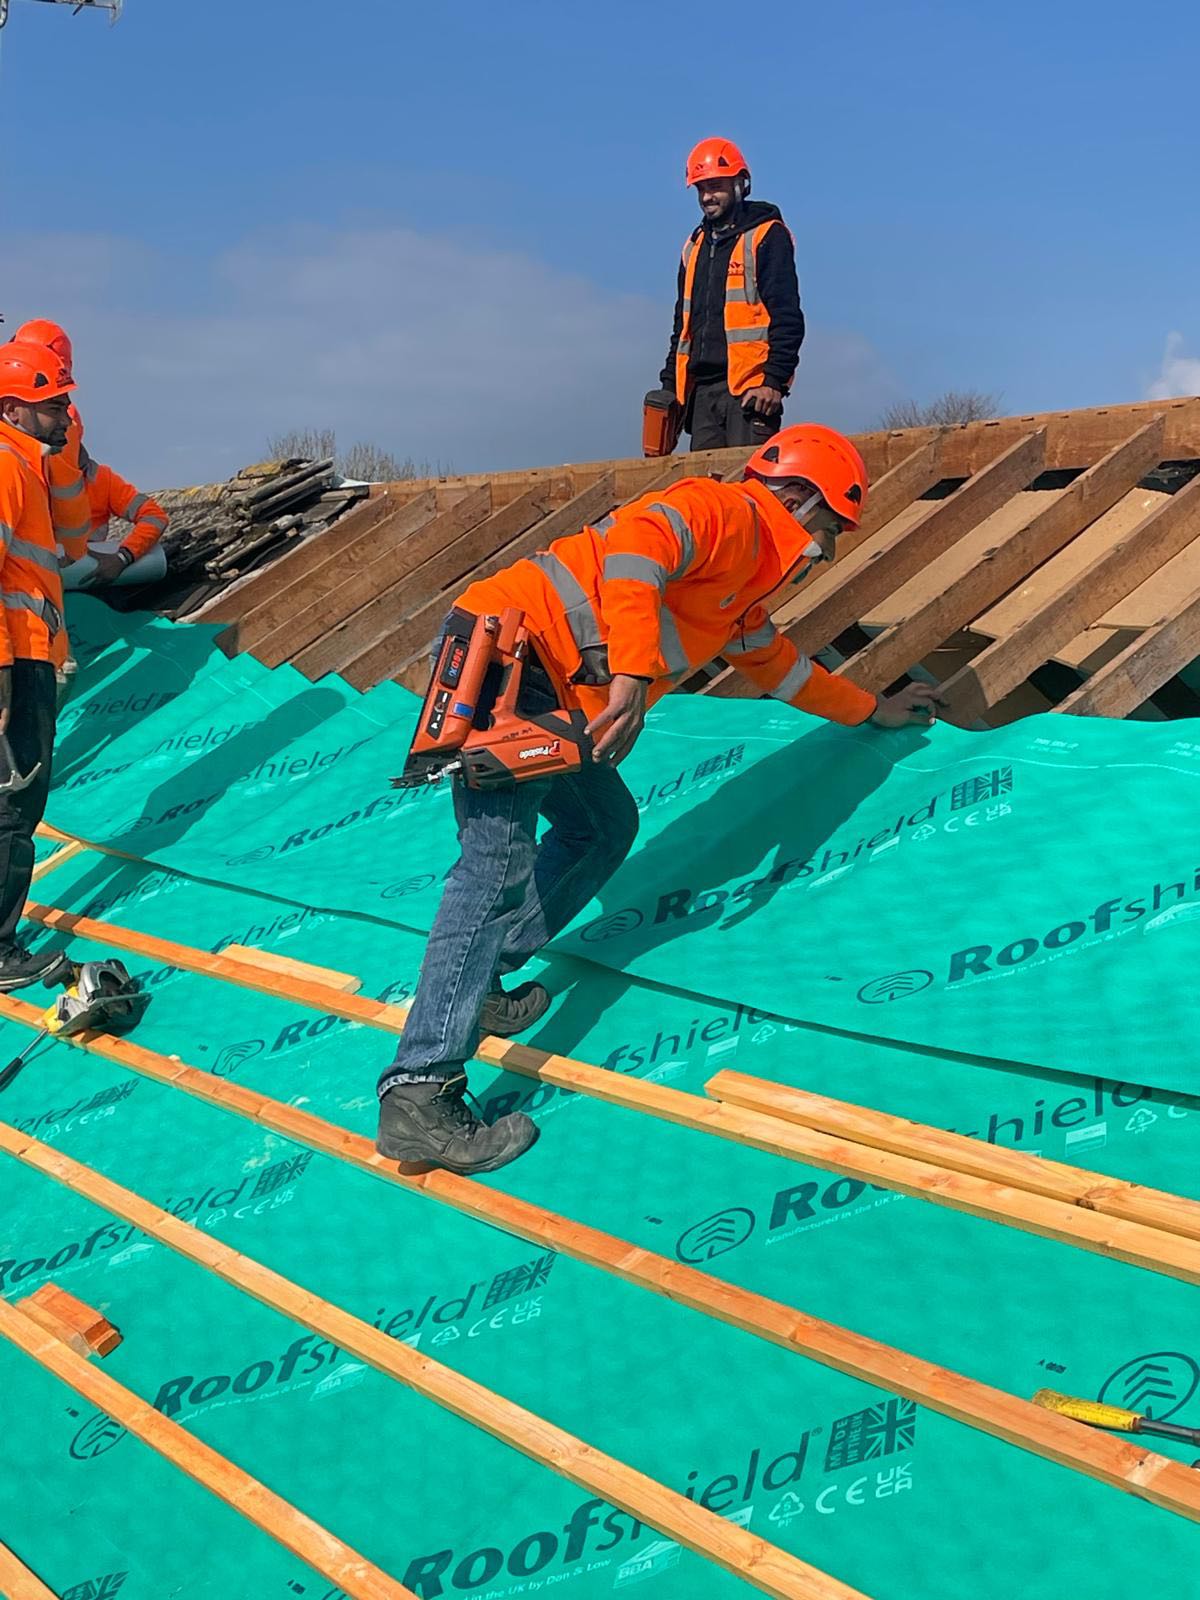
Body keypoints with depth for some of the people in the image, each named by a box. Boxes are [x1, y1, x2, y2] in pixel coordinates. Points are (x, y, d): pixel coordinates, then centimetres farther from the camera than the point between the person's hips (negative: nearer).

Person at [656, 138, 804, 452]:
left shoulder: (767, 236, 0)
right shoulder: (695, 245, 22)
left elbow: (788, 318, -8)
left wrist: (775, 381, -17)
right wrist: (670, 383, 18)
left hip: (750, 388, -7)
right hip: (703, 388, 7)